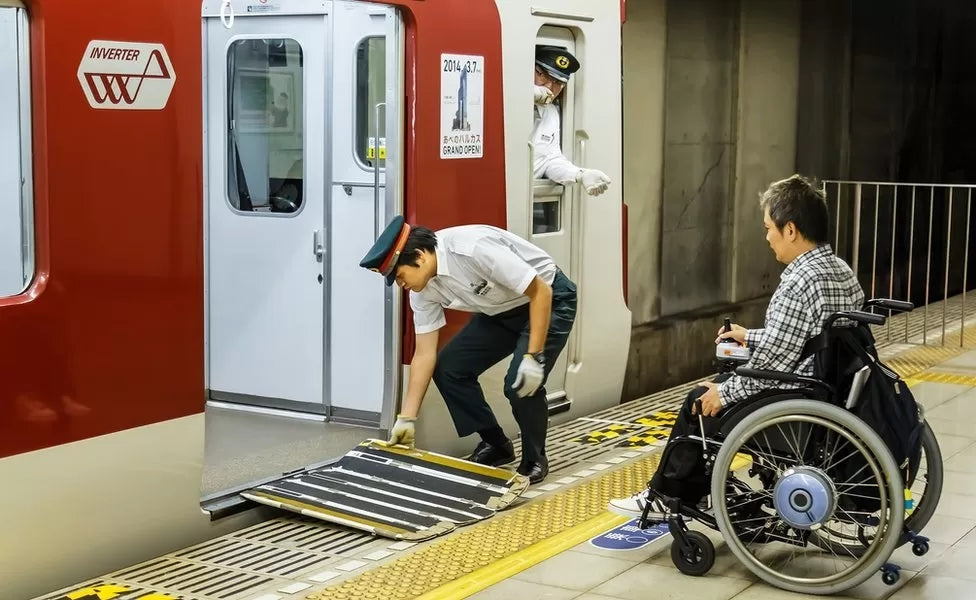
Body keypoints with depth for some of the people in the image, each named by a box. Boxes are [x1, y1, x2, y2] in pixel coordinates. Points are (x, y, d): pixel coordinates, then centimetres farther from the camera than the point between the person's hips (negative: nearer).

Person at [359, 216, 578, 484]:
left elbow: (540, 292, -29)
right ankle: (495, 444, 14)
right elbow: (425, 354, -4)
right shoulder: (423, 289, -11)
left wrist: (534, 357, -31)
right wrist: (407, 418, -7)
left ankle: (534, 460, 3)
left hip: (548, 300, -8)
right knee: (449, 368, -2)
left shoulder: (473, 249, -36)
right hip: (501, 310, 8)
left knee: (521, 384, -23)